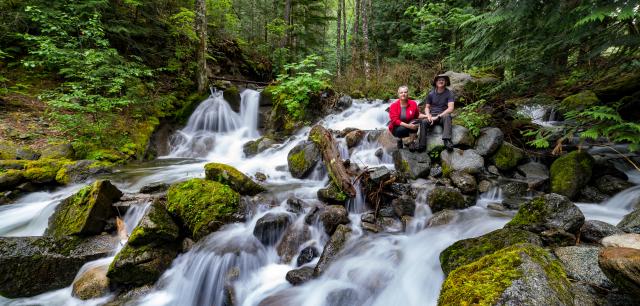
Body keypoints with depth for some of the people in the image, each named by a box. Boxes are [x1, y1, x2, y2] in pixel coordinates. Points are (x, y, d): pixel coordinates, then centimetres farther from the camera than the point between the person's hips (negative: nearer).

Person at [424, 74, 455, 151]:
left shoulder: (449, 93, -1)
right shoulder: (431, 94, 8)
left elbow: (451, 108, -12)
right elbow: (427, 107, 11)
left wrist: (438, 116, -19)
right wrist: (428, 115, -11)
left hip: (443, 115, -2)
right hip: (432, 115, 2)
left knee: (447, 116, -38)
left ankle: (447, 140, -47)